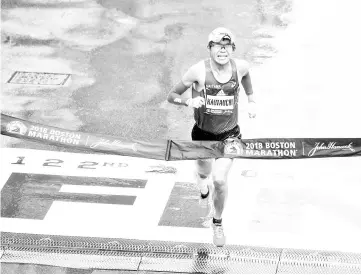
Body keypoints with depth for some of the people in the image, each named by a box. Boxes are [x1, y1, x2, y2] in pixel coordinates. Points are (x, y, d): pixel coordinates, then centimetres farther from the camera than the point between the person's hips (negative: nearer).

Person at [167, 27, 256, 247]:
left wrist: (251, 99, 10)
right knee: (204, 171, 23)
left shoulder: (240, 66, -13)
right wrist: (188, 102, -33)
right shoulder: (199, 70, -21)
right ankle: (203, 180, 65)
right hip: (203, 133, 0)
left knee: (220, 179, -15)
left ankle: (218, 222, 13)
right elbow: (171, 96, -13)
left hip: (230, 134, 0)